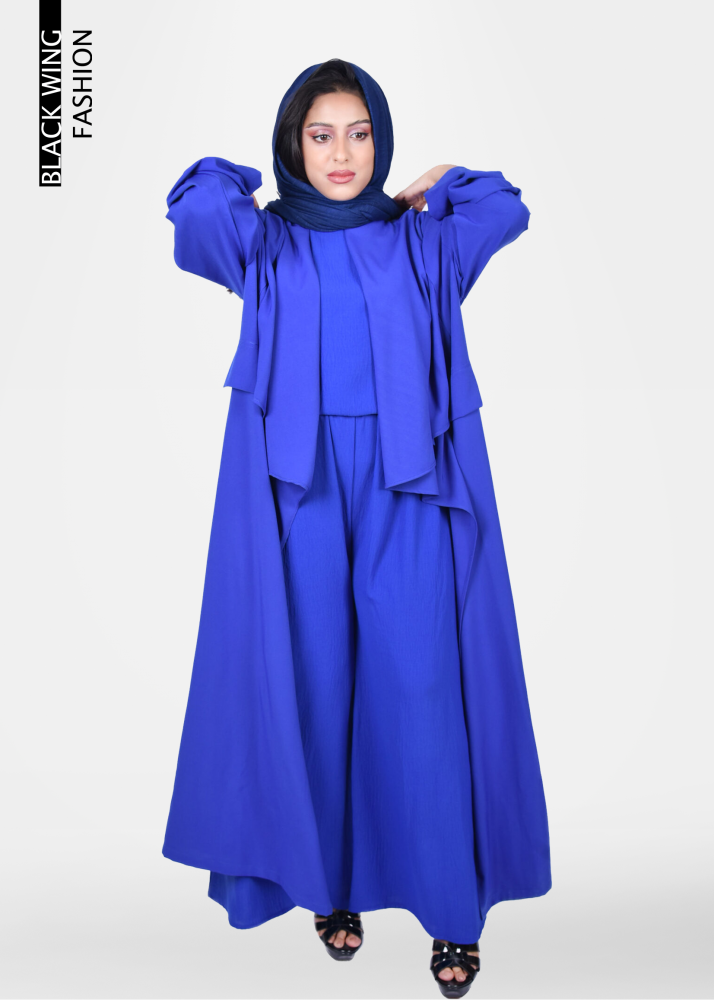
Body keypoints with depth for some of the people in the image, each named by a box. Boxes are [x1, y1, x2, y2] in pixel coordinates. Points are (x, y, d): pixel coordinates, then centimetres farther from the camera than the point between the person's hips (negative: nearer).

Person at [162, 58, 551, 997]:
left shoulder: (422, 244, 11)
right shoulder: (264, 246, 8)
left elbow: (507, 210, -3)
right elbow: (194, 209, -11)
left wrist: (430, 189, 12)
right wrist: (251, 184, 8)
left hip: (406, 490, 0)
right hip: (299, 487, 0)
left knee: (423, 688, -3)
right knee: (314, 684, 3)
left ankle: (452, 905, 6)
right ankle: (330, 884, 19)